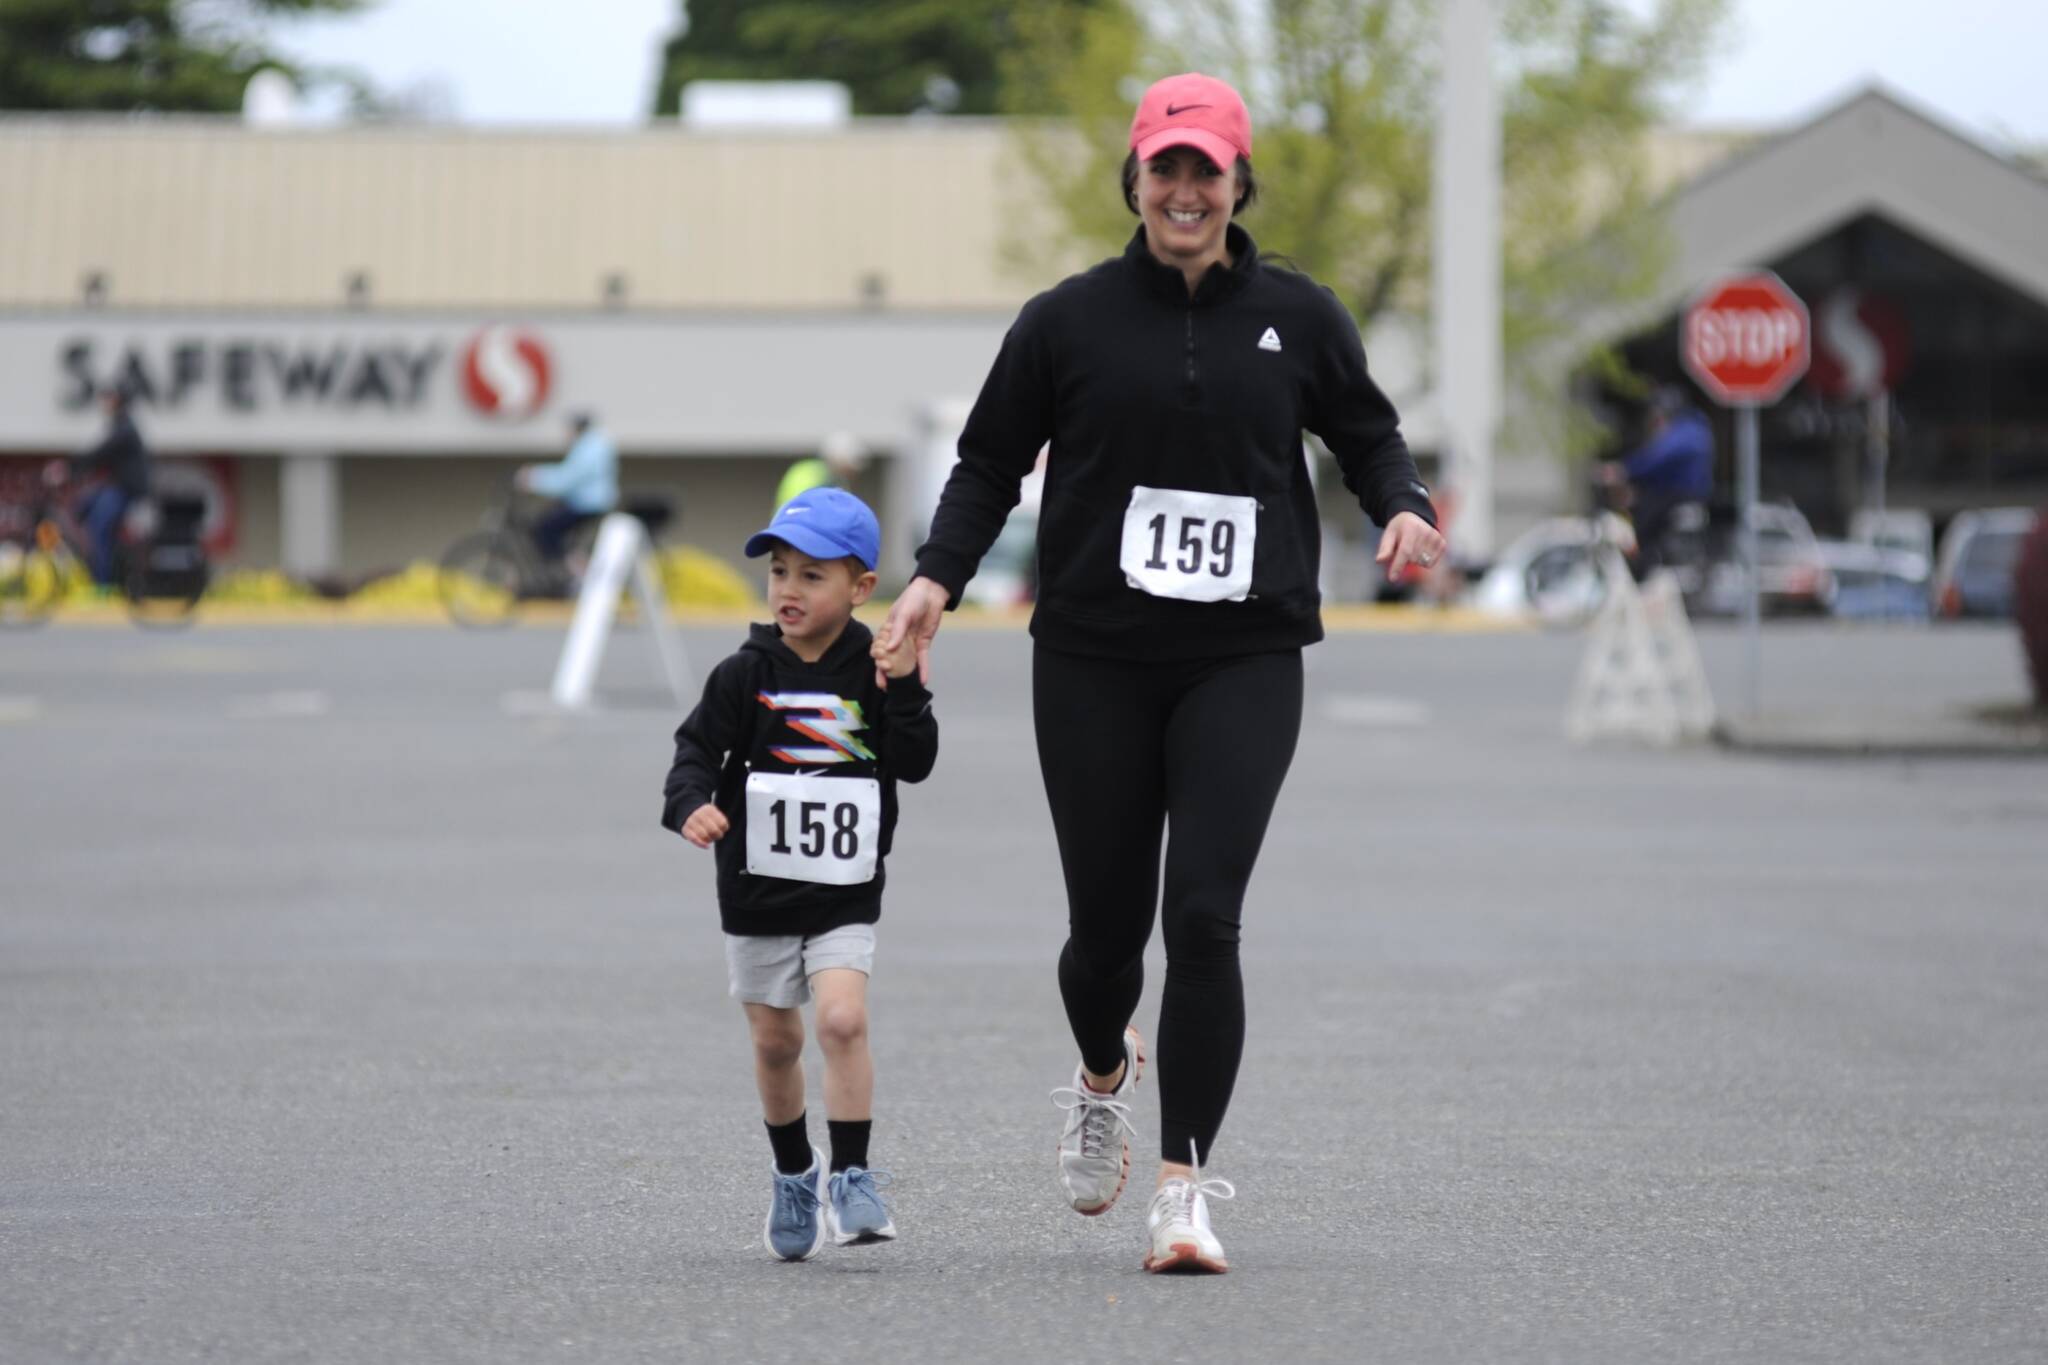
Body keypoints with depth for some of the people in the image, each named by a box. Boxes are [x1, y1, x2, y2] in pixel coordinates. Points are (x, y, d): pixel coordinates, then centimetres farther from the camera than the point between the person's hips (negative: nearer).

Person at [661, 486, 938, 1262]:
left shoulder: (873, 673, -4)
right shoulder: (748, 674, -5)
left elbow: (916, 763, -10)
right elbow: (696, 748, -8)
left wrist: (904, 687, -22)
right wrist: (692, 805, -27)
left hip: (845, 895, -1)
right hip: (757, 892, 1)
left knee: (843, 1020, -19)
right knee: (775, 1042, 11)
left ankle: (851, 1178, -12)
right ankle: (795, 1177, 31)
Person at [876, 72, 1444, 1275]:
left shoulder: (1298, 317, 5)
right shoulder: (1069, 320, 3)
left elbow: (1367, 433, 16)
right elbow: (991, 463, 9)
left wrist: (1404, 508, -5)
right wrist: (938, 577, -6)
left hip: (1245, 660, 0)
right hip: (1095, 664, 1)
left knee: (1205, 916, -13)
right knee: (1108, 923, 5)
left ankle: (1185, 1189, -7)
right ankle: (1104, 1075, 41)